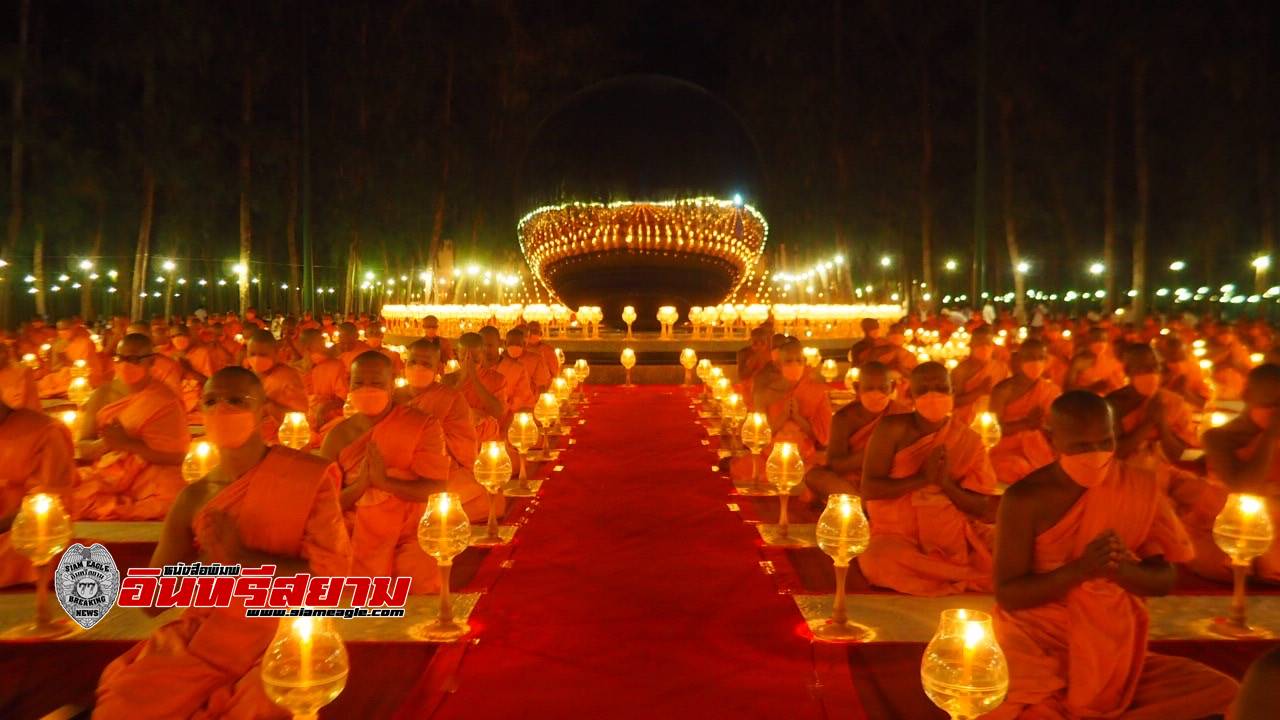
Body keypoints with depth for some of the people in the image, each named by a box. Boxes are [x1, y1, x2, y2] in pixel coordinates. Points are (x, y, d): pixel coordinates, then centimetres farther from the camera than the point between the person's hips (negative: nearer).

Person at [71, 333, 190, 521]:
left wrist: (127, 443, -19)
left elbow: (175, 455, -10)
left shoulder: (165, 400, -2)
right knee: (73, 495, -27)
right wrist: (104, 444, -16)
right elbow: (82, 448, 6)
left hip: (151, 474, -3)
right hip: (106, 476, 3)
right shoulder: (102, 395, 9)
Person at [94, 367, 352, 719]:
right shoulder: (194, 496, 7)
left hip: (283, 639, -4)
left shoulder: (310, 476, -3)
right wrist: (206, 560, -10)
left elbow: (331, 576, -9)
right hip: (201, 637, 4)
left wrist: (243, 558, -16)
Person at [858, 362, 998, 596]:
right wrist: (923, 478, -21)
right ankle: (973, 577, -18)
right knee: (879, 560, -36)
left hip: (957, 534, 2)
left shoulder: (969, 440, 1)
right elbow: (869, 489, -14)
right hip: (900, 534, -1)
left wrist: (945, 482, -18)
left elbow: (982, 508, -1)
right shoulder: (892, 429, -7)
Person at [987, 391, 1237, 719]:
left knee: (1221, 691, -12)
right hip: (1037, 651, -5)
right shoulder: (1025, 499, -12)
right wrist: (1081, 569, -25)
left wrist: (1121, 568, -20)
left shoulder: (1137, 488, 0)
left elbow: (1165, 580, 2)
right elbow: (1006, 594, -12)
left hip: (1112, 652, 5)